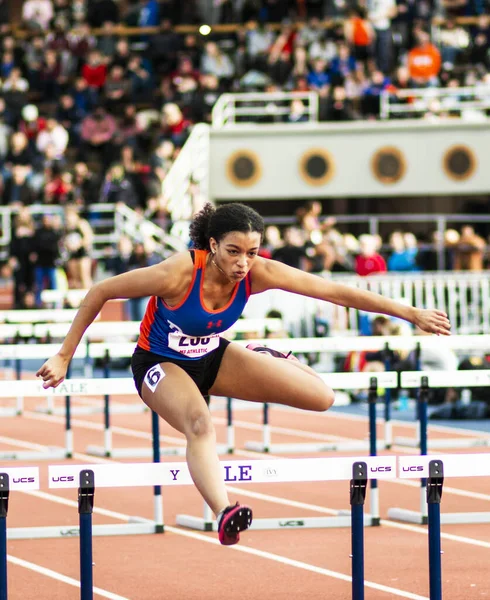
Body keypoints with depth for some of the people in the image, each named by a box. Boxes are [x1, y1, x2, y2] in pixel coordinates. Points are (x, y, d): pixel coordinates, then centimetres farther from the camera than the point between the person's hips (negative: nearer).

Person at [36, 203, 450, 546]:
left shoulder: (259, 273, -21)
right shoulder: (178, 274, -33)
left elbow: (335, 292, -16)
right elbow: (100, 292, -24)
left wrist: (411, 314, -15)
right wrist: (65, 357, -22)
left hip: (212, 357, 5)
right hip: (160, 364, -5)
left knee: (322, 397, -4)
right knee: (200, 425, -39)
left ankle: (265, 360, 27)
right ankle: (224, 515, -58)